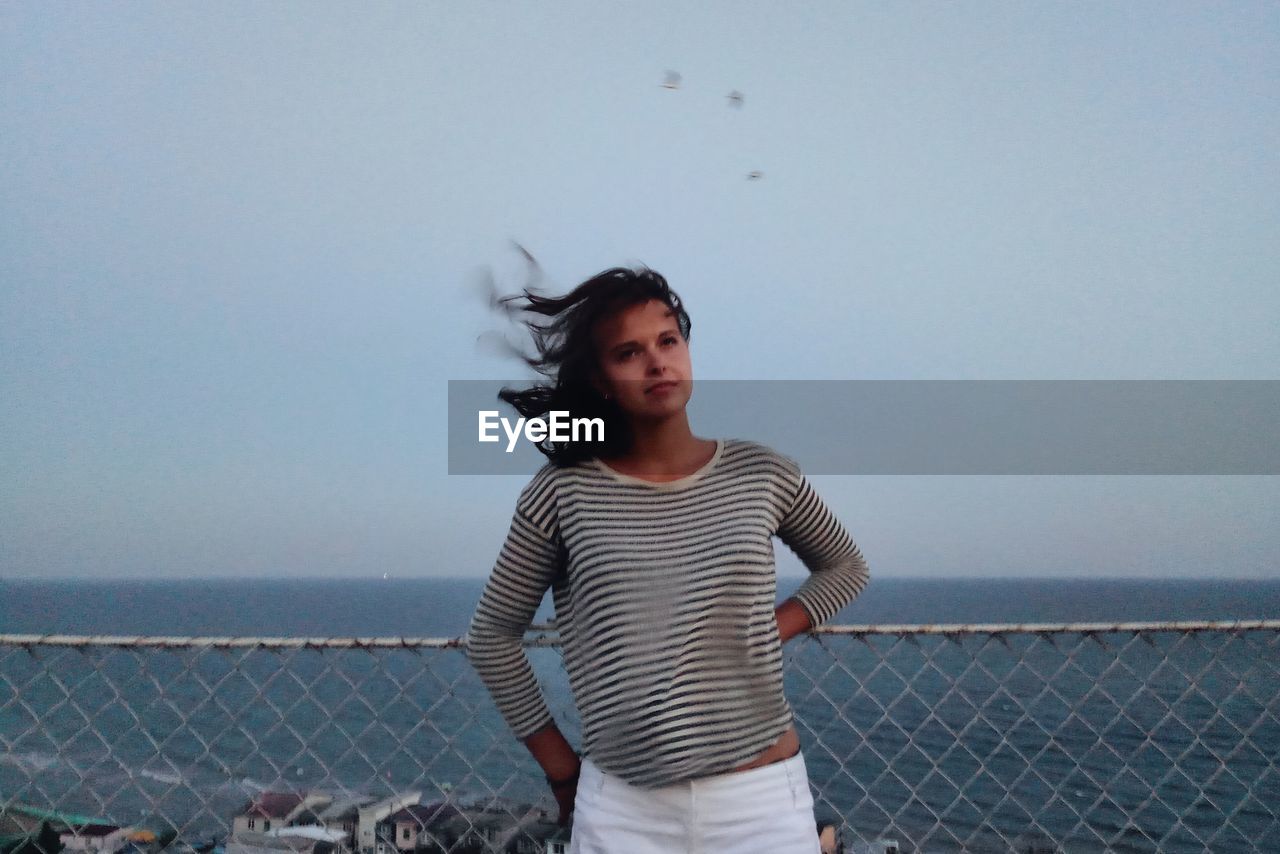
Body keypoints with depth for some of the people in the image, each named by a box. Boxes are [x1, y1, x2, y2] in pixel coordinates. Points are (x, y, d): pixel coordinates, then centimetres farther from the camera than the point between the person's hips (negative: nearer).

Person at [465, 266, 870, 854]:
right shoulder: (562, 493, -6)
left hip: (764, 796, 1)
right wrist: (558, 764, 3)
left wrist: (774, 630, -1)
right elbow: (492, 636, 4)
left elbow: (845, 567, 15)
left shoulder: (760, 473, -1)